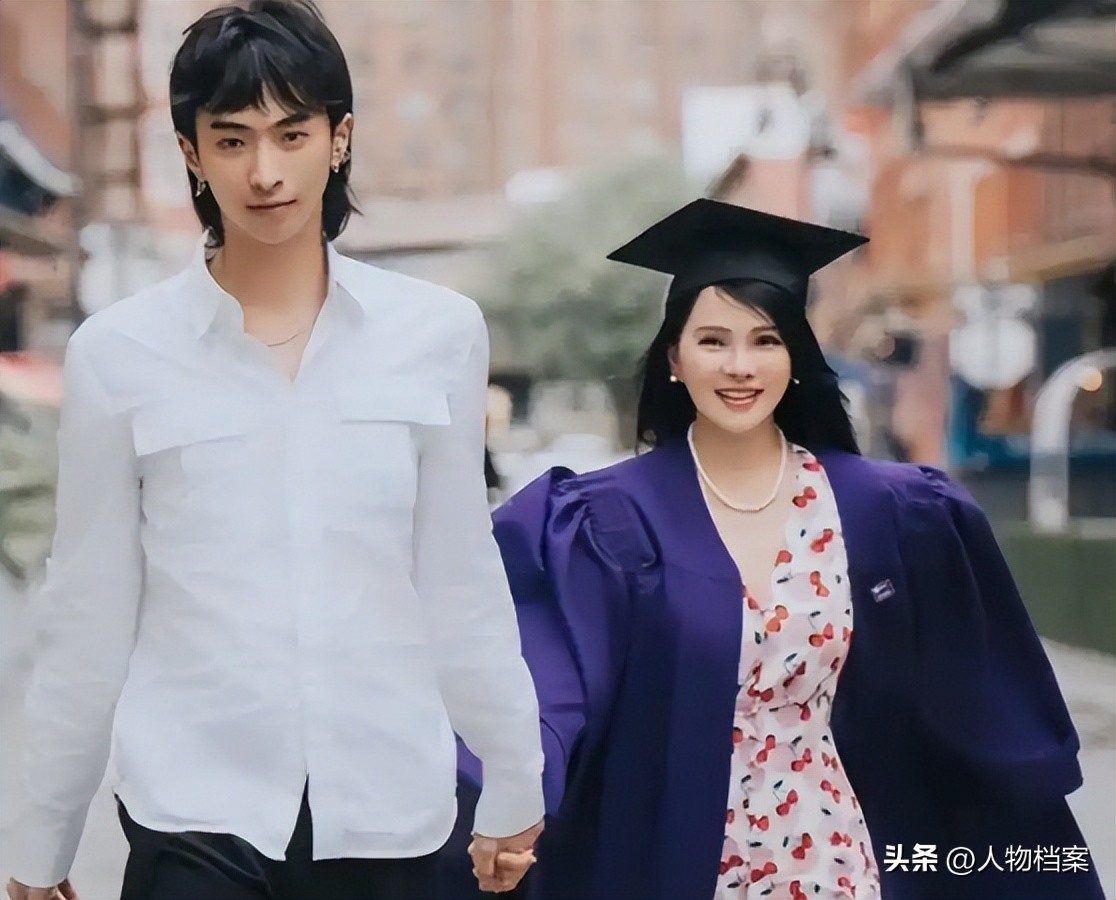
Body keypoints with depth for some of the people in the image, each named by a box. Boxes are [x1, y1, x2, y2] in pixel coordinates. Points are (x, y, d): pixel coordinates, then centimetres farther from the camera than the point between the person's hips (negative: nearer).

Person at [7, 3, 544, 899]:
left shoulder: (439, 333, 0)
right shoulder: (119, 351, -2)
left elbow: (462, 584, 8)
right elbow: (89, 609, 3)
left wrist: (516, 782, 12)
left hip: (387, 810, 1)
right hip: (194, 811, -1)